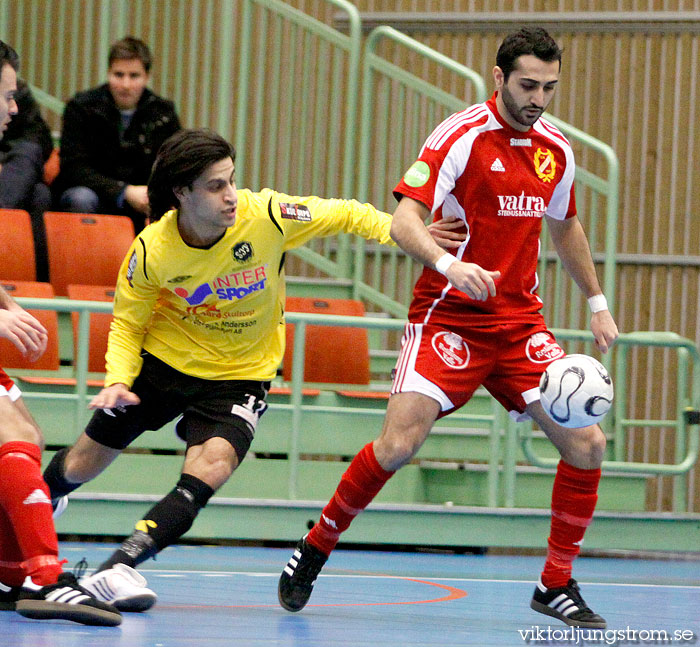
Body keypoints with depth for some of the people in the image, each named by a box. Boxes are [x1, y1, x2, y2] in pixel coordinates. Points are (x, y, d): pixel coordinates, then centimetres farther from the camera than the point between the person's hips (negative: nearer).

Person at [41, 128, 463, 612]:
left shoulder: (266, 215, -24)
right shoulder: (151, 251, -22)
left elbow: (345, 215, -8)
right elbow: (127, 324, -6)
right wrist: (118, 380, -22)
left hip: (241, 375, -1)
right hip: (165, 359, 1)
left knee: (211, 468, -28)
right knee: (87, 460, 13)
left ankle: (117, 568, -30)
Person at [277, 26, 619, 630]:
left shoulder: (556, 150, 8)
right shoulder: (462, 135, -11)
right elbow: (404, 221, -20)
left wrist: (597, 303, 27)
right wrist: (448, 264, -38)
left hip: (520, 320, 5)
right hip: (449, 315, -5)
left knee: (586, 443, -7)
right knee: (399, 443, -19)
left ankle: (557, 585, 8)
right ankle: (314, 550, 3)